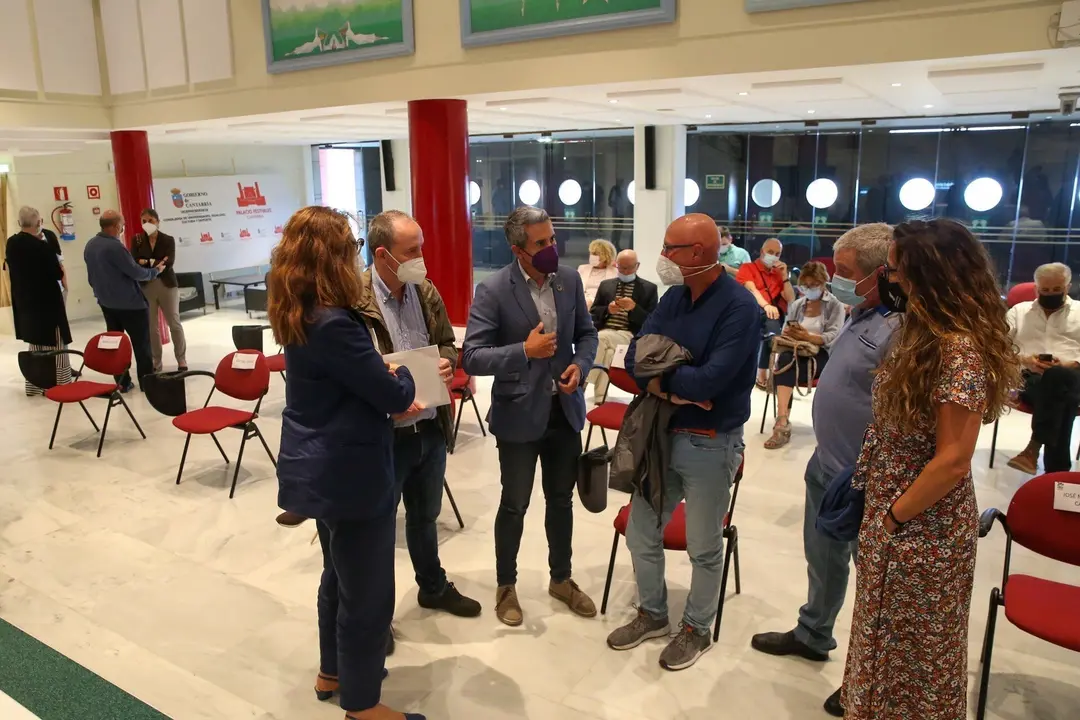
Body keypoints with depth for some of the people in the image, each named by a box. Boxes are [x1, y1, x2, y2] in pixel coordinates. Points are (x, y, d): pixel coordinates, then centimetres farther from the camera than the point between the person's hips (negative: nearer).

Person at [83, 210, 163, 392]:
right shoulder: (115, 247, -23)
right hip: (129, 302, -8)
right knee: (141, 342, 2)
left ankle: (122, 382, 14)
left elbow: (92, 276, 15)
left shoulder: (89, 245, 5)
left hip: (106, 301, 8)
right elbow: (136, 272, -18)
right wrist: (155, 271, -1)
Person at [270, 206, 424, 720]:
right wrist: (404, 378, 1)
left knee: (340, 578, 26)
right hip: (349, 474, -10)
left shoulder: (297, 316, 4)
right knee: (367, 593, 7)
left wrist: (388, 399, 3)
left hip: (322, 469, 10)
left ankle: (334, 672, 44)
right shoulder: (333, 325, -27)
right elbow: (394, 394, -21)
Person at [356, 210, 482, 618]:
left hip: (431, 427, 6)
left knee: (425, 514, 25)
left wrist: (447, 363, -10)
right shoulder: (355, 301, -19)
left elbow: (447, 343, 12)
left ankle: (433, 587, 47)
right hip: (383, 434, -6)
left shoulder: (426, 291, 2)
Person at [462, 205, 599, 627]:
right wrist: (525, 351, -27)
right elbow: (472, 358, -18)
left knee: (561, 499, 18)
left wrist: (580, 365, -10)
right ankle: (506, 586, 32)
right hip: (519, 414, -4)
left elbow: (586, 333, 10)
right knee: (515, 505, 11)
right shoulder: (493, 291, -16)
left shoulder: (570, 280, -1)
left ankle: (561, 579, 38)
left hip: (565, 411, 5)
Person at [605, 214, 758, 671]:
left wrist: (659, 378, -13)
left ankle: (697, 629, 34)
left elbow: (708, 381, -28)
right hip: (662, 433, 7)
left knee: (704, 547, 12)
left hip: (710, 444, -6)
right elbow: (636, 357, -4)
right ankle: (652, 613, 37)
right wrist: (678, 388, -21)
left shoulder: (739, 307, -19)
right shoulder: (674, 297, 3)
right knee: (641, 532, 16)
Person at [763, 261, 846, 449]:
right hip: (797, 352, 3)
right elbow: (784, 332, 16)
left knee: (785, 367, -34)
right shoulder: (796, 305, 18)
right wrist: (791, 333, -10)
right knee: (785, 359, -36)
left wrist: (808, 337, -29)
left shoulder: (835, 305, 3)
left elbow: (834, 336, -12)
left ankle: (782, 422, -34)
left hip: (823, 355, -3)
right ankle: (783, 421, -47)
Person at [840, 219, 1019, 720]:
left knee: (914, 652, 13)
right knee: (888, 642, 24)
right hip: (892, 518, 8)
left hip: (923, 531, -8)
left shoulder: (961, 351, -24)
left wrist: (893, 517, -14)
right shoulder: (925, 334, 4)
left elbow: (953, 461, -25)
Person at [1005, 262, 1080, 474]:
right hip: (1028, 377, 1)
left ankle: (1033, 449, -42)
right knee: (1059, 394, -36)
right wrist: (1024, 360, -10)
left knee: (1057, 377, -40)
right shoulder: (1019, 311, 23)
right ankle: (1058, 470, -39)